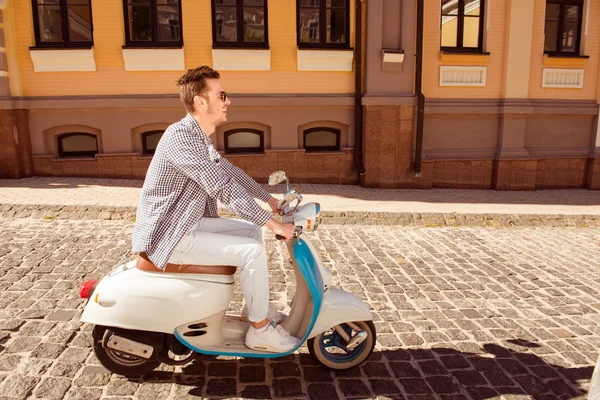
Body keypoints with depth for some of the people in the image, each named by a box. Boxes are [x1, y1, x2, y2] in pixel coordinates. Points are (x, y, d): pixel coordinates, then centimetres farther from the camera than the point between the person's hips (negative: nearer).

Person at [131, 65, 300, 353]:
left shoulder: (199, 136, 9)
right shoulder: (181, 137, -24)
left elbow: (228, 170, 18)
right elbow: (224, 189, -29)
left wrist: (269, 199, 17)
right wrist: (273, 224, -26)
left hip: (187, 223, 10)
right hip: (169, 235, -10)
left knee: (251, 230, 13)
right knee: (252, 252, -17)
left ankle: (259, 307, 22)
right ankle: (260, 330, 2)